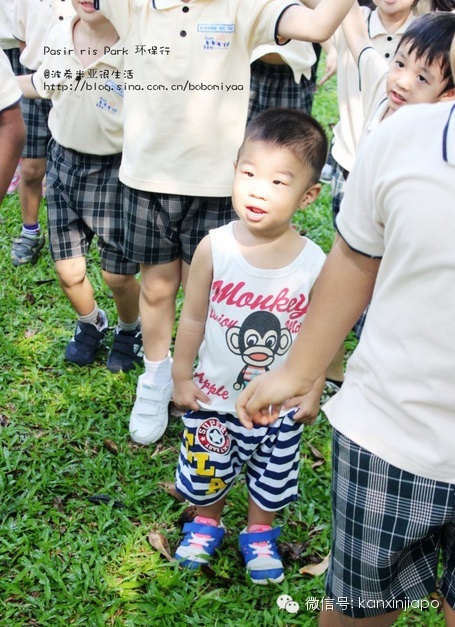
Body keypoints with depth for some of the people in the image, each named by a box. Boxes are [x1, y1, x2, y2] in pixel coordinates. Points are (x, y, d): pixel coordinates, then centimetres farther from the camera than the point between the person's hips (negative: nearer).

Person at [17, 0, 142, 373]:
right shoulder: (57, 38, -2)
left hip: (116, 170, -4)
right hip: (64, 162, 5)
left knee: (117, 275, 5)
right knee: (68, 271, 11)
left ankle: (130, 331, 38)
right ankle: (91, 323, 43)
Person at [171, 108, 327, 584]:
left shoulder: (314, 263, -18)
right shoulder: (214, 248, -18)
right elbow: (193, 317, -8)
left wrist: (313, 390, 0)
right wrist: (181, 377, -2)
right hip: (214, 396, 0)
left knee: (271, 477, 20)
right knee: (207, 470, 21)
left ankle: (259, 534, 48)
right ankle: (206, 523, 50)